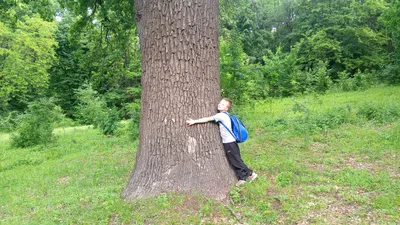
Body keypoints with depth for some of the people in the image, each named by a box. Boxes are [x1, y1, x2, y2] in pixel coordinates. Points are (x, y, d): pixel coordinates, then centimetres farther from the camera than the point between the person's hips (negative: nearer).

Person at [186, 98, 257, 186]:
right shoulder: (225, 115, 13)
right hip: (228, 142, 9)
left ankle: (250, 173, 12)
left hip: (229, 143, -9)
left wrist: (194, 121, -14)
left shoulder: (221, 115, -16)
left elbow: (207, 119, -17)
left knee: (236, 161, 0)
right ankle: (242, 177, 20)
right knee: (234, 161, 13)